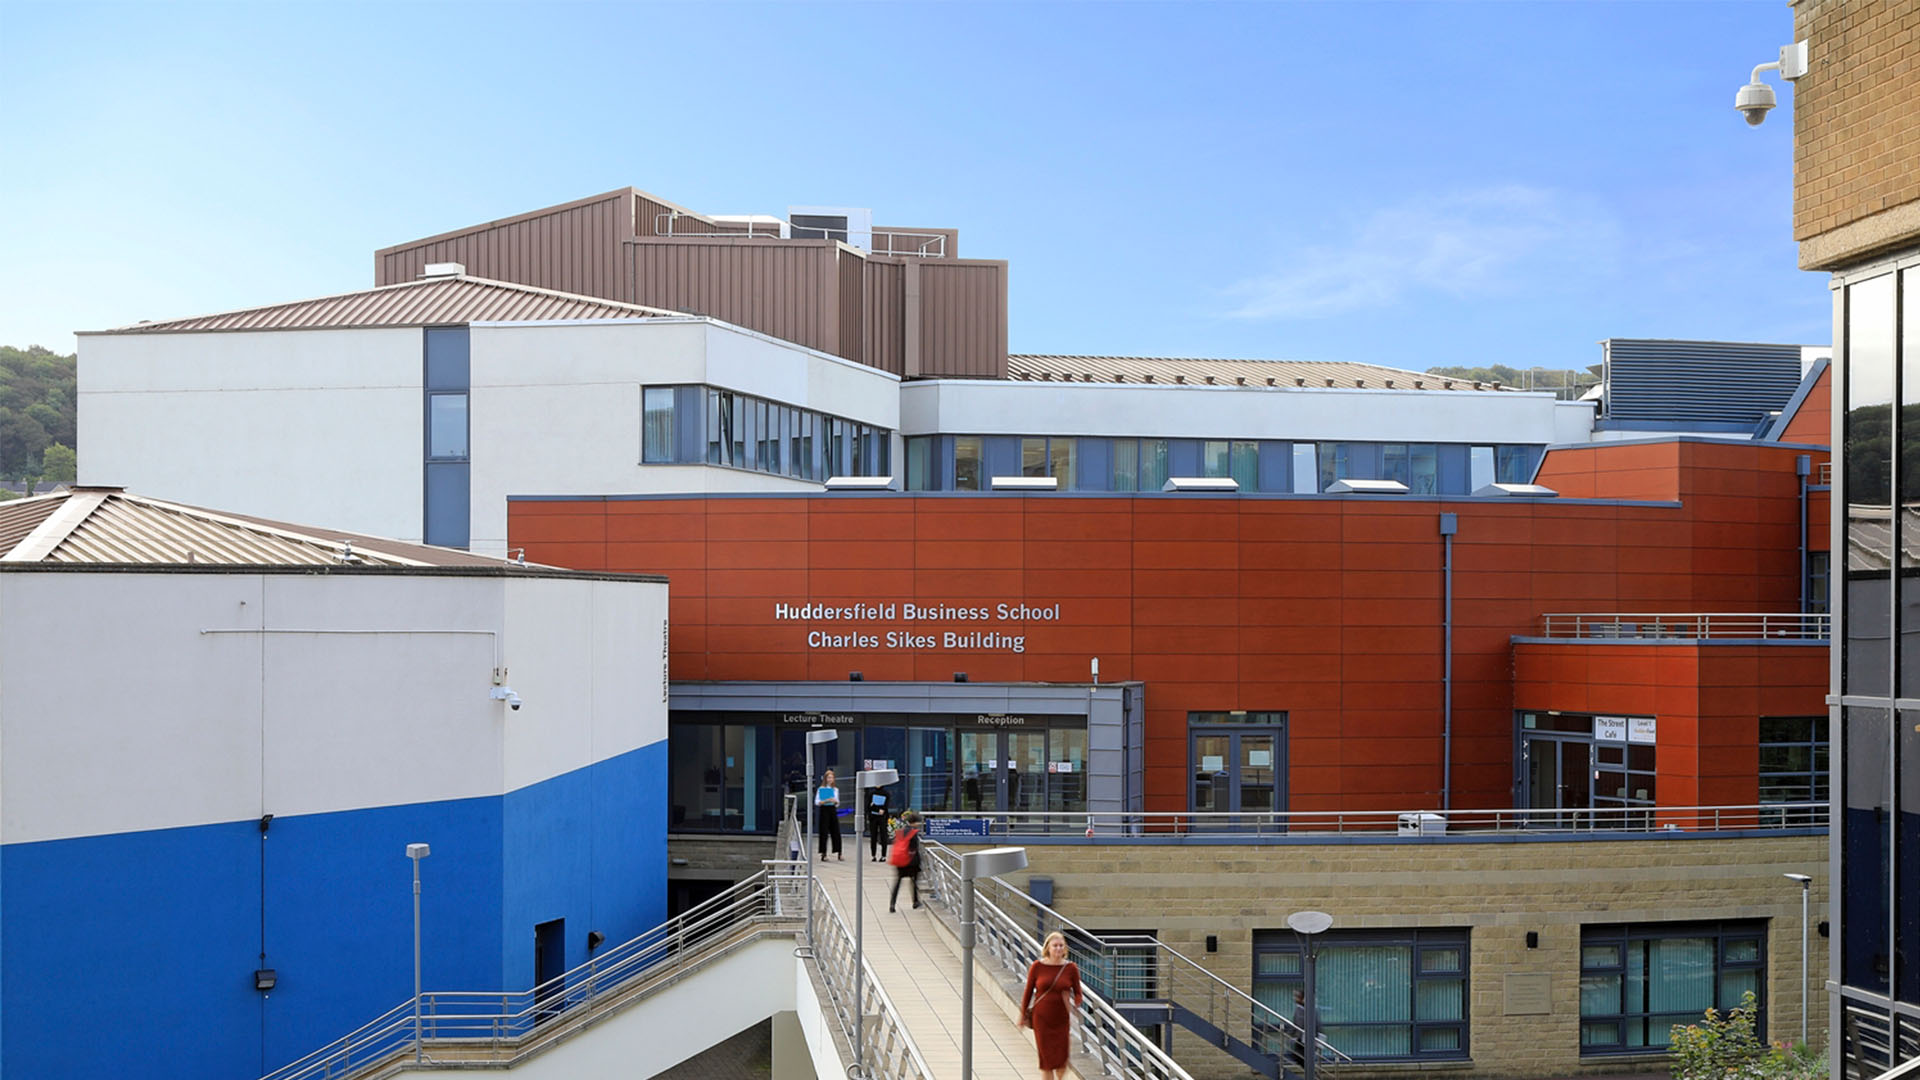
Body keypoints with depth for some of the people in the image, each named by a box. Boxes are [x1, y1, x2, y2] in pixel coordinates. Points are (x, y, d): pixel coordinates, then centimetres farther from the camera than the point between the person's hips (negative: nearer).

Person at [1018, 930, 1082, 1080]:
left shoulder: (1071, 968, -4)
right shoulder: (1037, 966, -6)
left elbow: (1078, 994, 3)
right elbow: (1028, 992, 3)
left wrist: (1075, 1005, -18)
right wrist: (1023, 1014, 7)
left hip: (1061, 1019, 1)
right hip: (1041, 1018, -1)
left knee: (1061, 1058, 4)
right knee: (1046, 1057, 1)